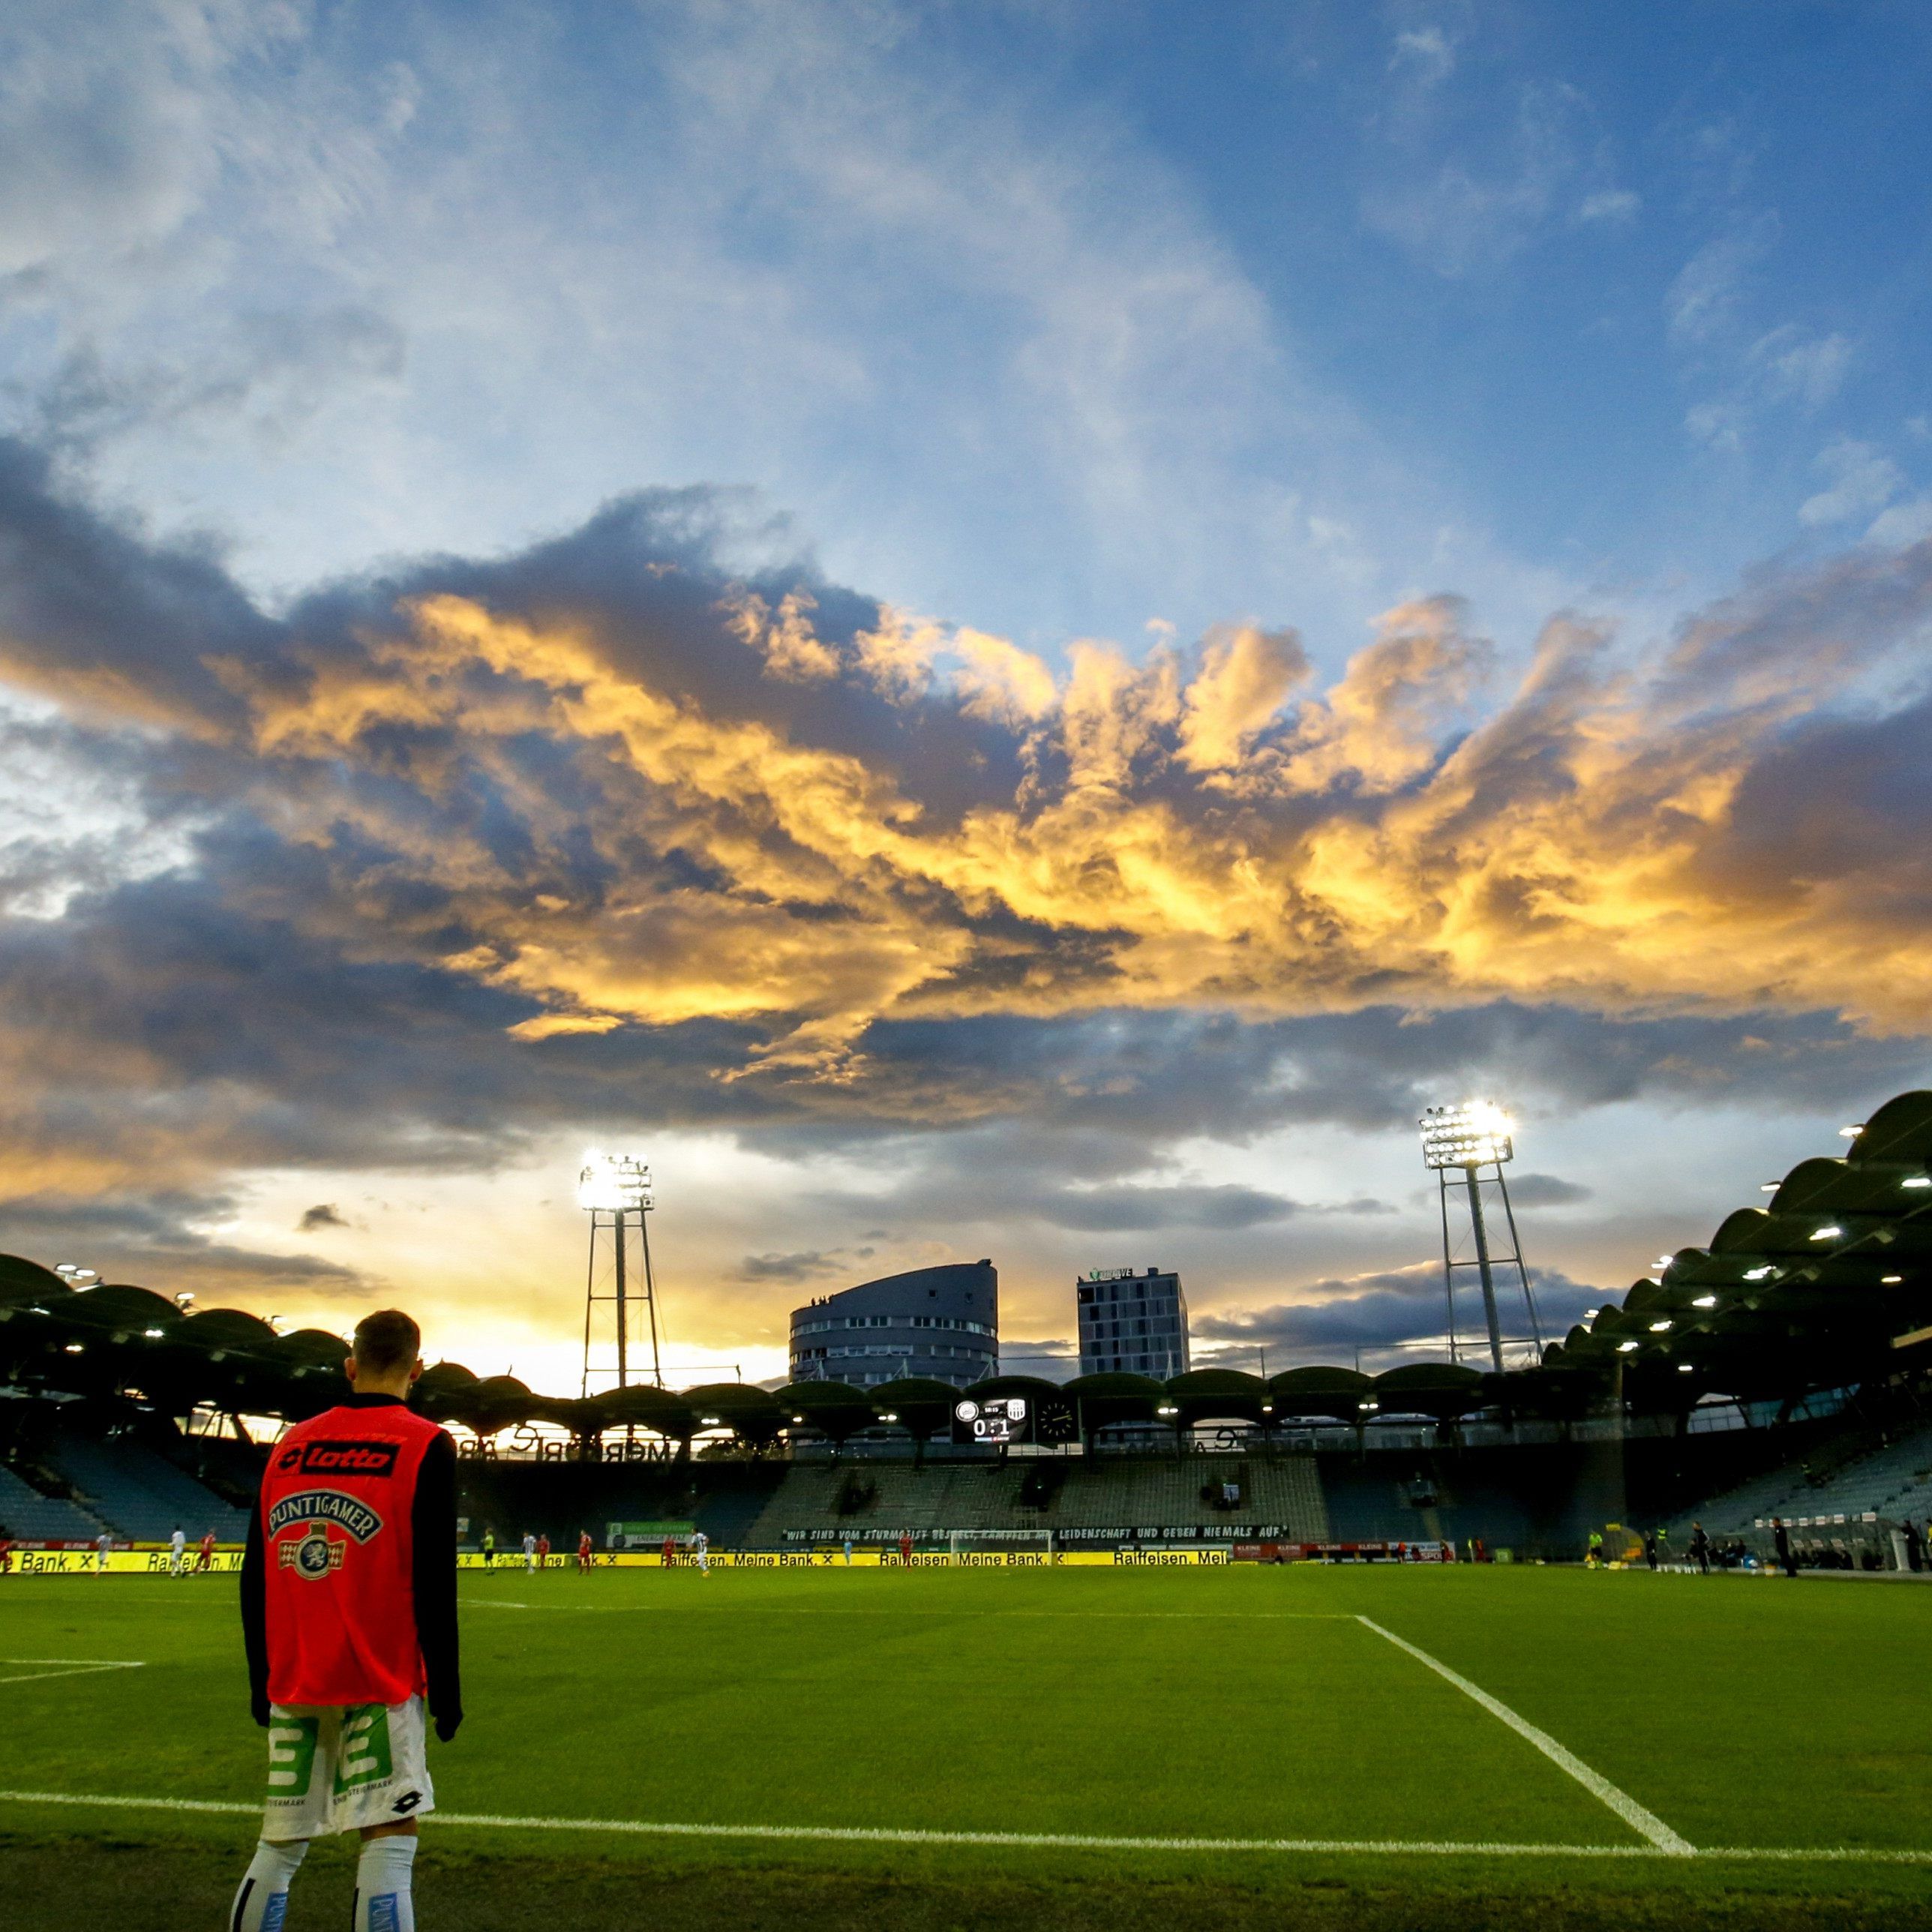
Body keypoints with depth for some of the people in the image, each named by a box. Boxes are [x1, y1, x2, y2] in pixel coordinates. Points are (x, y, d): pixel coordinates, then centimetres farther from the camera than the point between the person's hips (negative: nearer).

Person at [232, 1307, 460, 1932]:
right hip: (379, 1685, -5)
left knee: (279, 1845, 15)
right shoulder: (425, 1446, -7)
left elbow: (255, 1580, 10)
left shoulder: (289, 1446, 8)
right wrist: (446, 1690, -3)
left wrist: (262, 1682, 19)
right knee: (389, 1840, -2)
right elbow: (433, 1581, -10)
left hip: (293, 1687, 5)